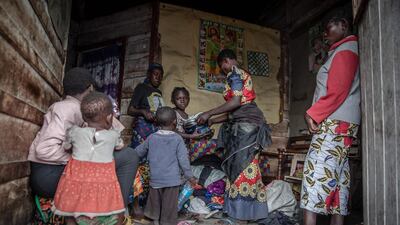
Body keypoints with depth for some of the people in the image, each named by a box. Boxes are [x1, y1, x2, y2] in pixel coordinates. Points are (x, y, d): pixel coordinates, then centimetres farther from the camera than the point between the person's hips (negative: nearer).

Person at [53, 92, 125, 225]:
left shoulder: (74, 131, -3)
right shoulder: (113, 135, -2)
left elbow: (66, 148, 16)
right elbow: (120, 146, 20)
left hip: (76, 184, 1)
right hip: (103, 187, -1)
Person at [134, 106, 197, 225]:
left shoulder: (151, 138, -2)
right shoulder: (177, 139, -10)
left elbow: (138, 152, 11)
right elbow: (183, 159, -10)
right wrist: (190, 176, -1)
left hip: (155, 179, 3)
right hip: (172, 179, -3)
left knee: (155, 201, 21)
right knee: (169, 205, 8)